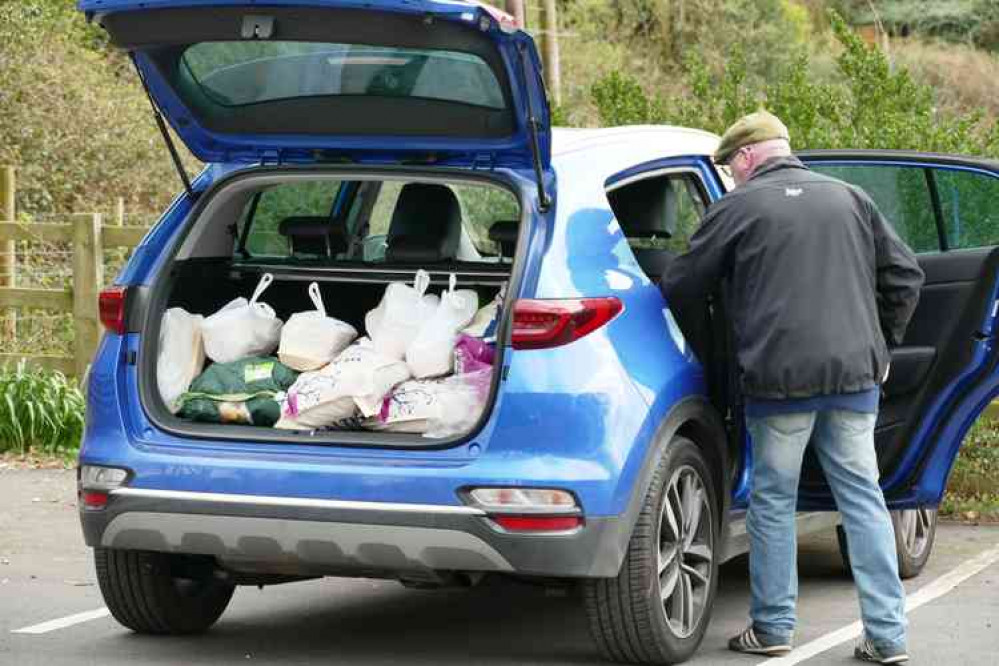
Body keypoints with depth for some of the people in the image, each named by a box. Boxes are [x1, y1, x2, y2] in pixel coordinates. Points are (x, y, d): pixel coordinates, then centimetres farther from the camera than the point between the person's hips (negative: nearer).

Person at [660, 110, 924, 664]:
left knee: (773, 500, 8)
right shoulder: (850, 198, 13)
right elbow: (904, 277, 13)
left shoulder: (738, 207, 2)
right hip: (854, 374, 4)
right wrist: (881, 344, 22)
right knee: (862, 498, 7)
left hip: (779, 378, -3)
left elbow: (681, 289, 7)